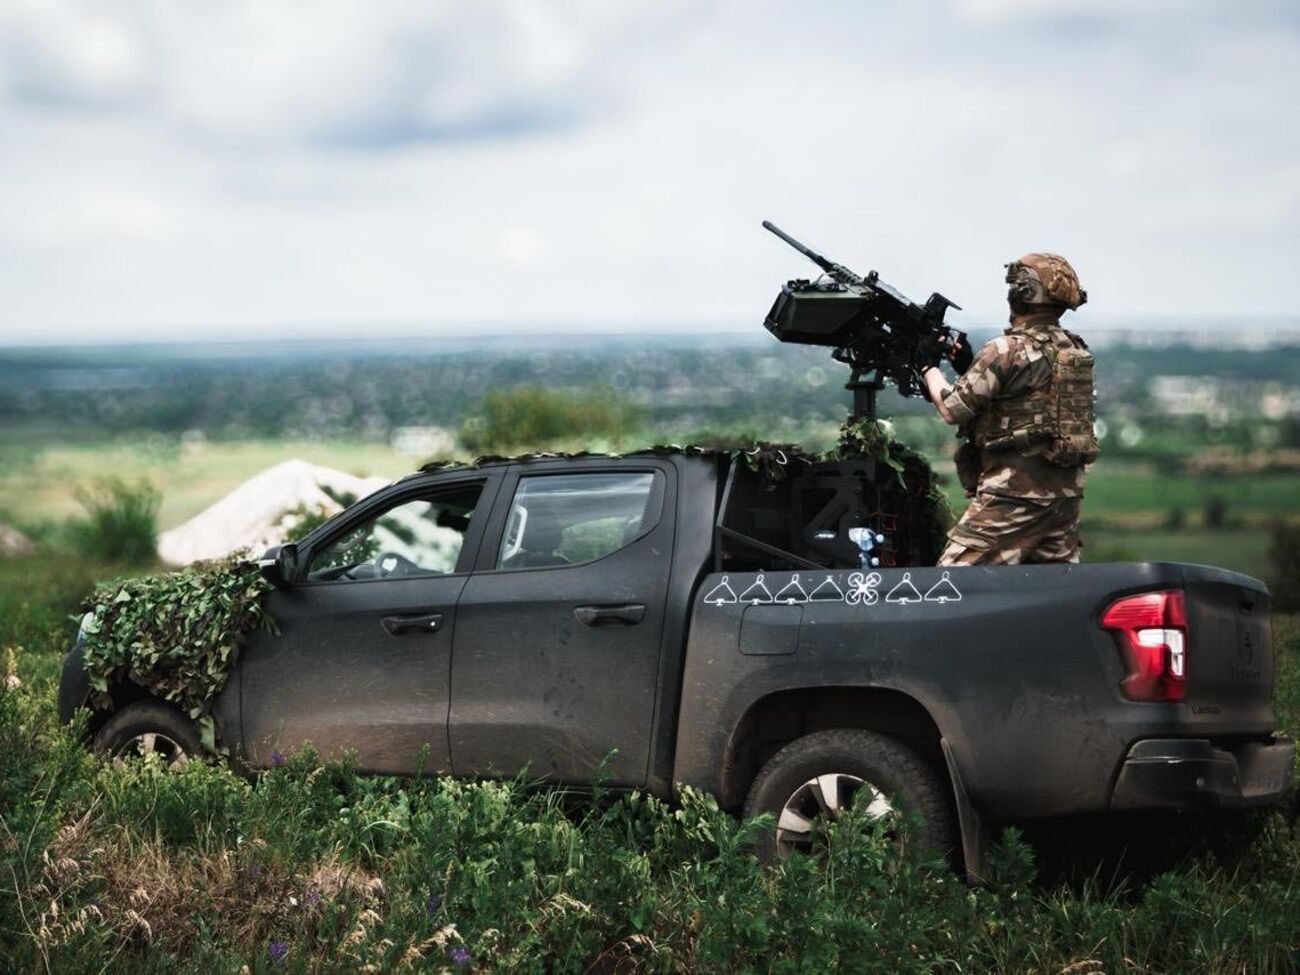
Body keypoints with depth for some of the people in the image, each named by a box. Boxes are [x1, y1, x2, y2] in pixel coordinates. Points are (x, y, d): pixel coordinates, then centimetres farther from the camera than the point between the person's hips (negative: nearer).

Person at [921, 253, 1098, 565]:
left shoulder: (1008, 350, -13)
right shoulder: (1075, 350, 11)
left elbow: (952, 409, -9)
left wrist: (928, 367, 9)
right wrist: (967, 362, 16)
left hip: (1015, 495, -8)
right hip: (1065, 492, 8)